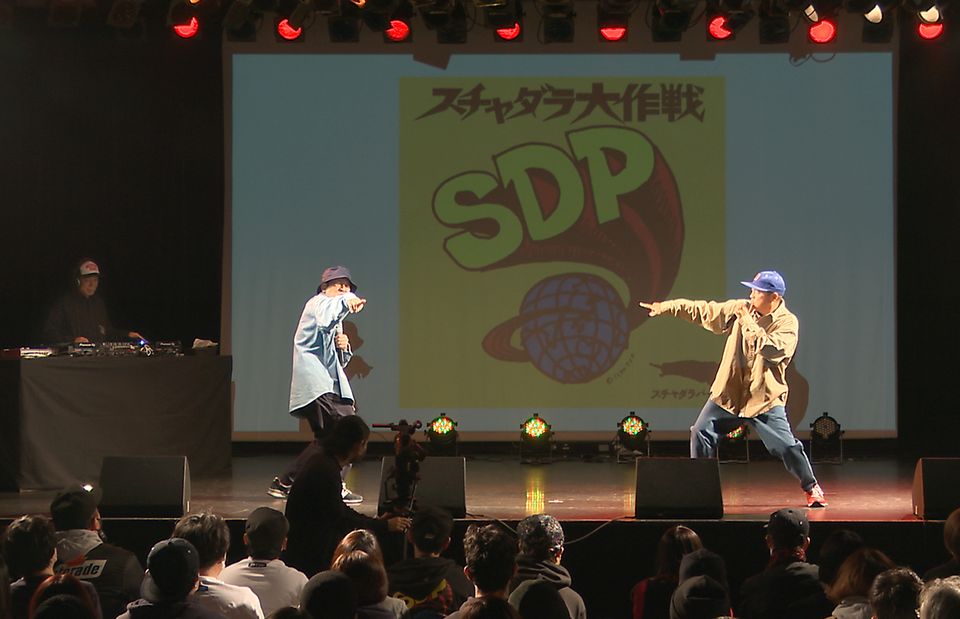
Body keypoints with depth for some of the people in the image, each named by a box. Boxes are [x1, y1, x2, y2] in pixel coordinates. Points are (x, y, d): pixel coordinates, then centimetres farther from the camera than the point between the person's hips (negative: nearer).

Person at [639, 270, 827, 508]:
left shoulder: (787, 323, -10)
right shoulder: (740, 309, 3)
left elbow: (772, 349, -27)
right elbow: (704, 311, 5)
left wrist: (749, 324, -22)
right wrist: (667, 307, 3)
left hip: (765, 398, -4)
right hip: (728, 393, 4)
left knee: (787, 446, -7)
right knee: (701, 434, 0)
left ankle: (812, 488, 11)